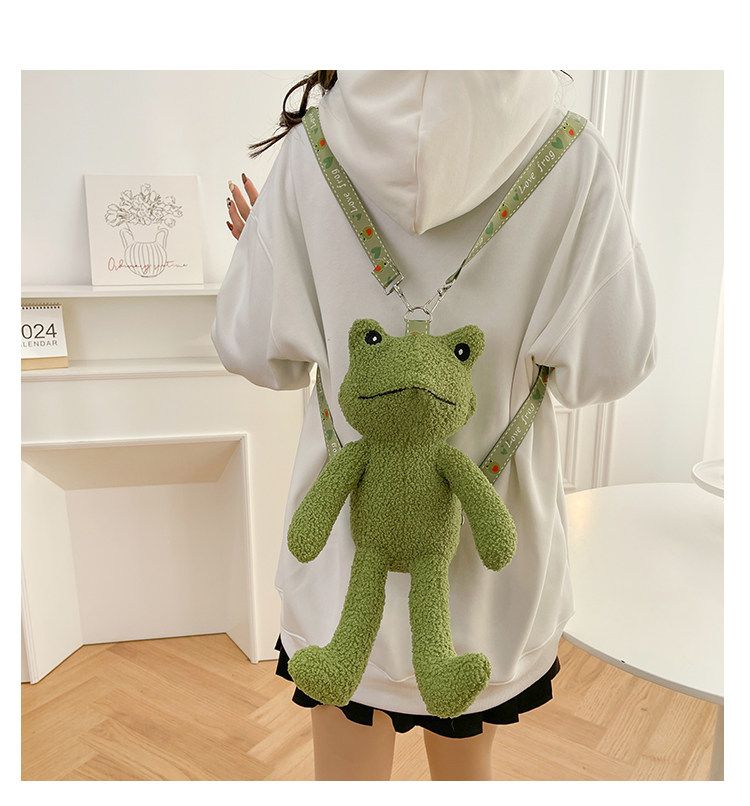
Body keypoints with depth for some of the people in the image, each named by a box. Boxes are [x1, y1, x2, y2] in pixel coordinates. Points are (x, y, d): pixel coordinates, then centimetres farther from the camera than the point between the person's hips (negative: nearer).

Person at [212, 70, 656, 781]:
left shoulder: (312, 145, -9)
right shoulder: (571, 155, -11)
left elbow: (257, 351, -6)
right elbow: (605, 366, -11)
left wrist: (261, 249, 13)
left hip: (350, 530, 0)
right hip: (488, 540, 1)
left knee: (348, 770, 22)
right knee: (467, 767, 27)